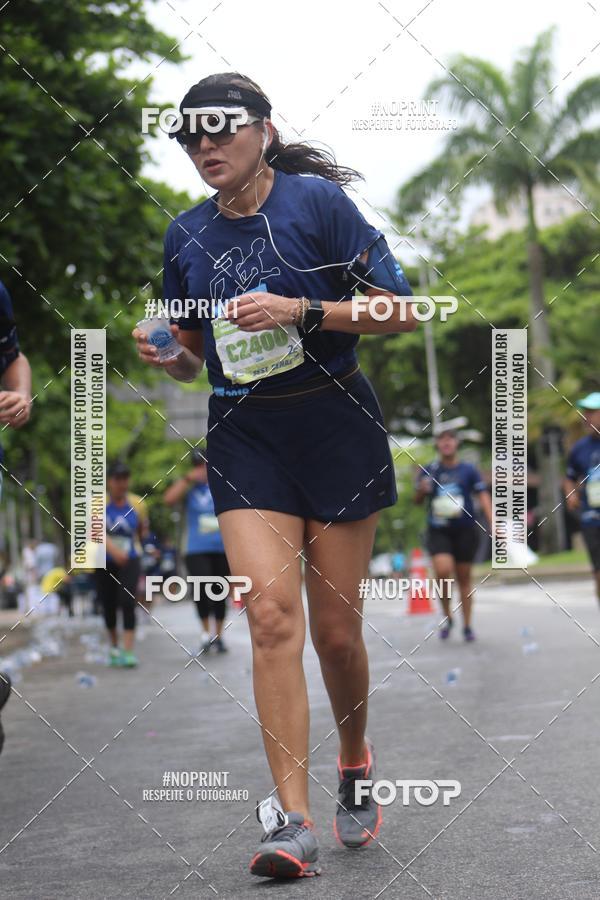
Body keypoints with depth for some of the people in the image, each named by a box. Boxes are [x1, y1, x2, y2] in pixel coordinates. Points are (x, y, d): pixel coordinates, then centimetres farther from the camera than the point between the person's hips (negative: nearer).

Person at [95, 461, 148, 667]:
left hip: (129, 561, 0)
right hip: (104, 562, 0)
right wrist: (113, 549, -39)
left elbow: (143, 529, 17)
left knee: (127, 602, -17)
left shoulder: (137, 504, -2)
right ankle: (114, 646, 32)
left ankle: (128, 652, -20)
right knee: (108, 605, 7)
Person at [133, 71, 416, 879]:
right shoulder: (186, 235, 9)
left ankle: (355, 759, 33)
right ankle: (293, 821, -16)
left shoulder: (317, 200, -6)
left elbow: (401, 311, -8)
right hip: (244, 438, 3)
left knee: (335, 628, 3)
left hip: (336, 429, -3)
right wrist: (168, 355, -4)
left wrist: (301, 310, -20)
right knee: (271, 610, -15)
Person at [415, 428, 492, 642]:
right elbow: (417, 501, 12)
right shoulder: (428, 471, 4)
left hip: (465, 530, 0)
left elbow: (483, 498, -1)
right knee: (443, 570, -21)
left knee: (464, 578, 6)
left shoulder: (468, 471, 2)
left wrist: (493, 526, -12)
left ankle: (467, 626, 18)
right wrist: (422, 490, -11)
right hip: (438, 531, 0)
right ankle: (447, 617, 0)